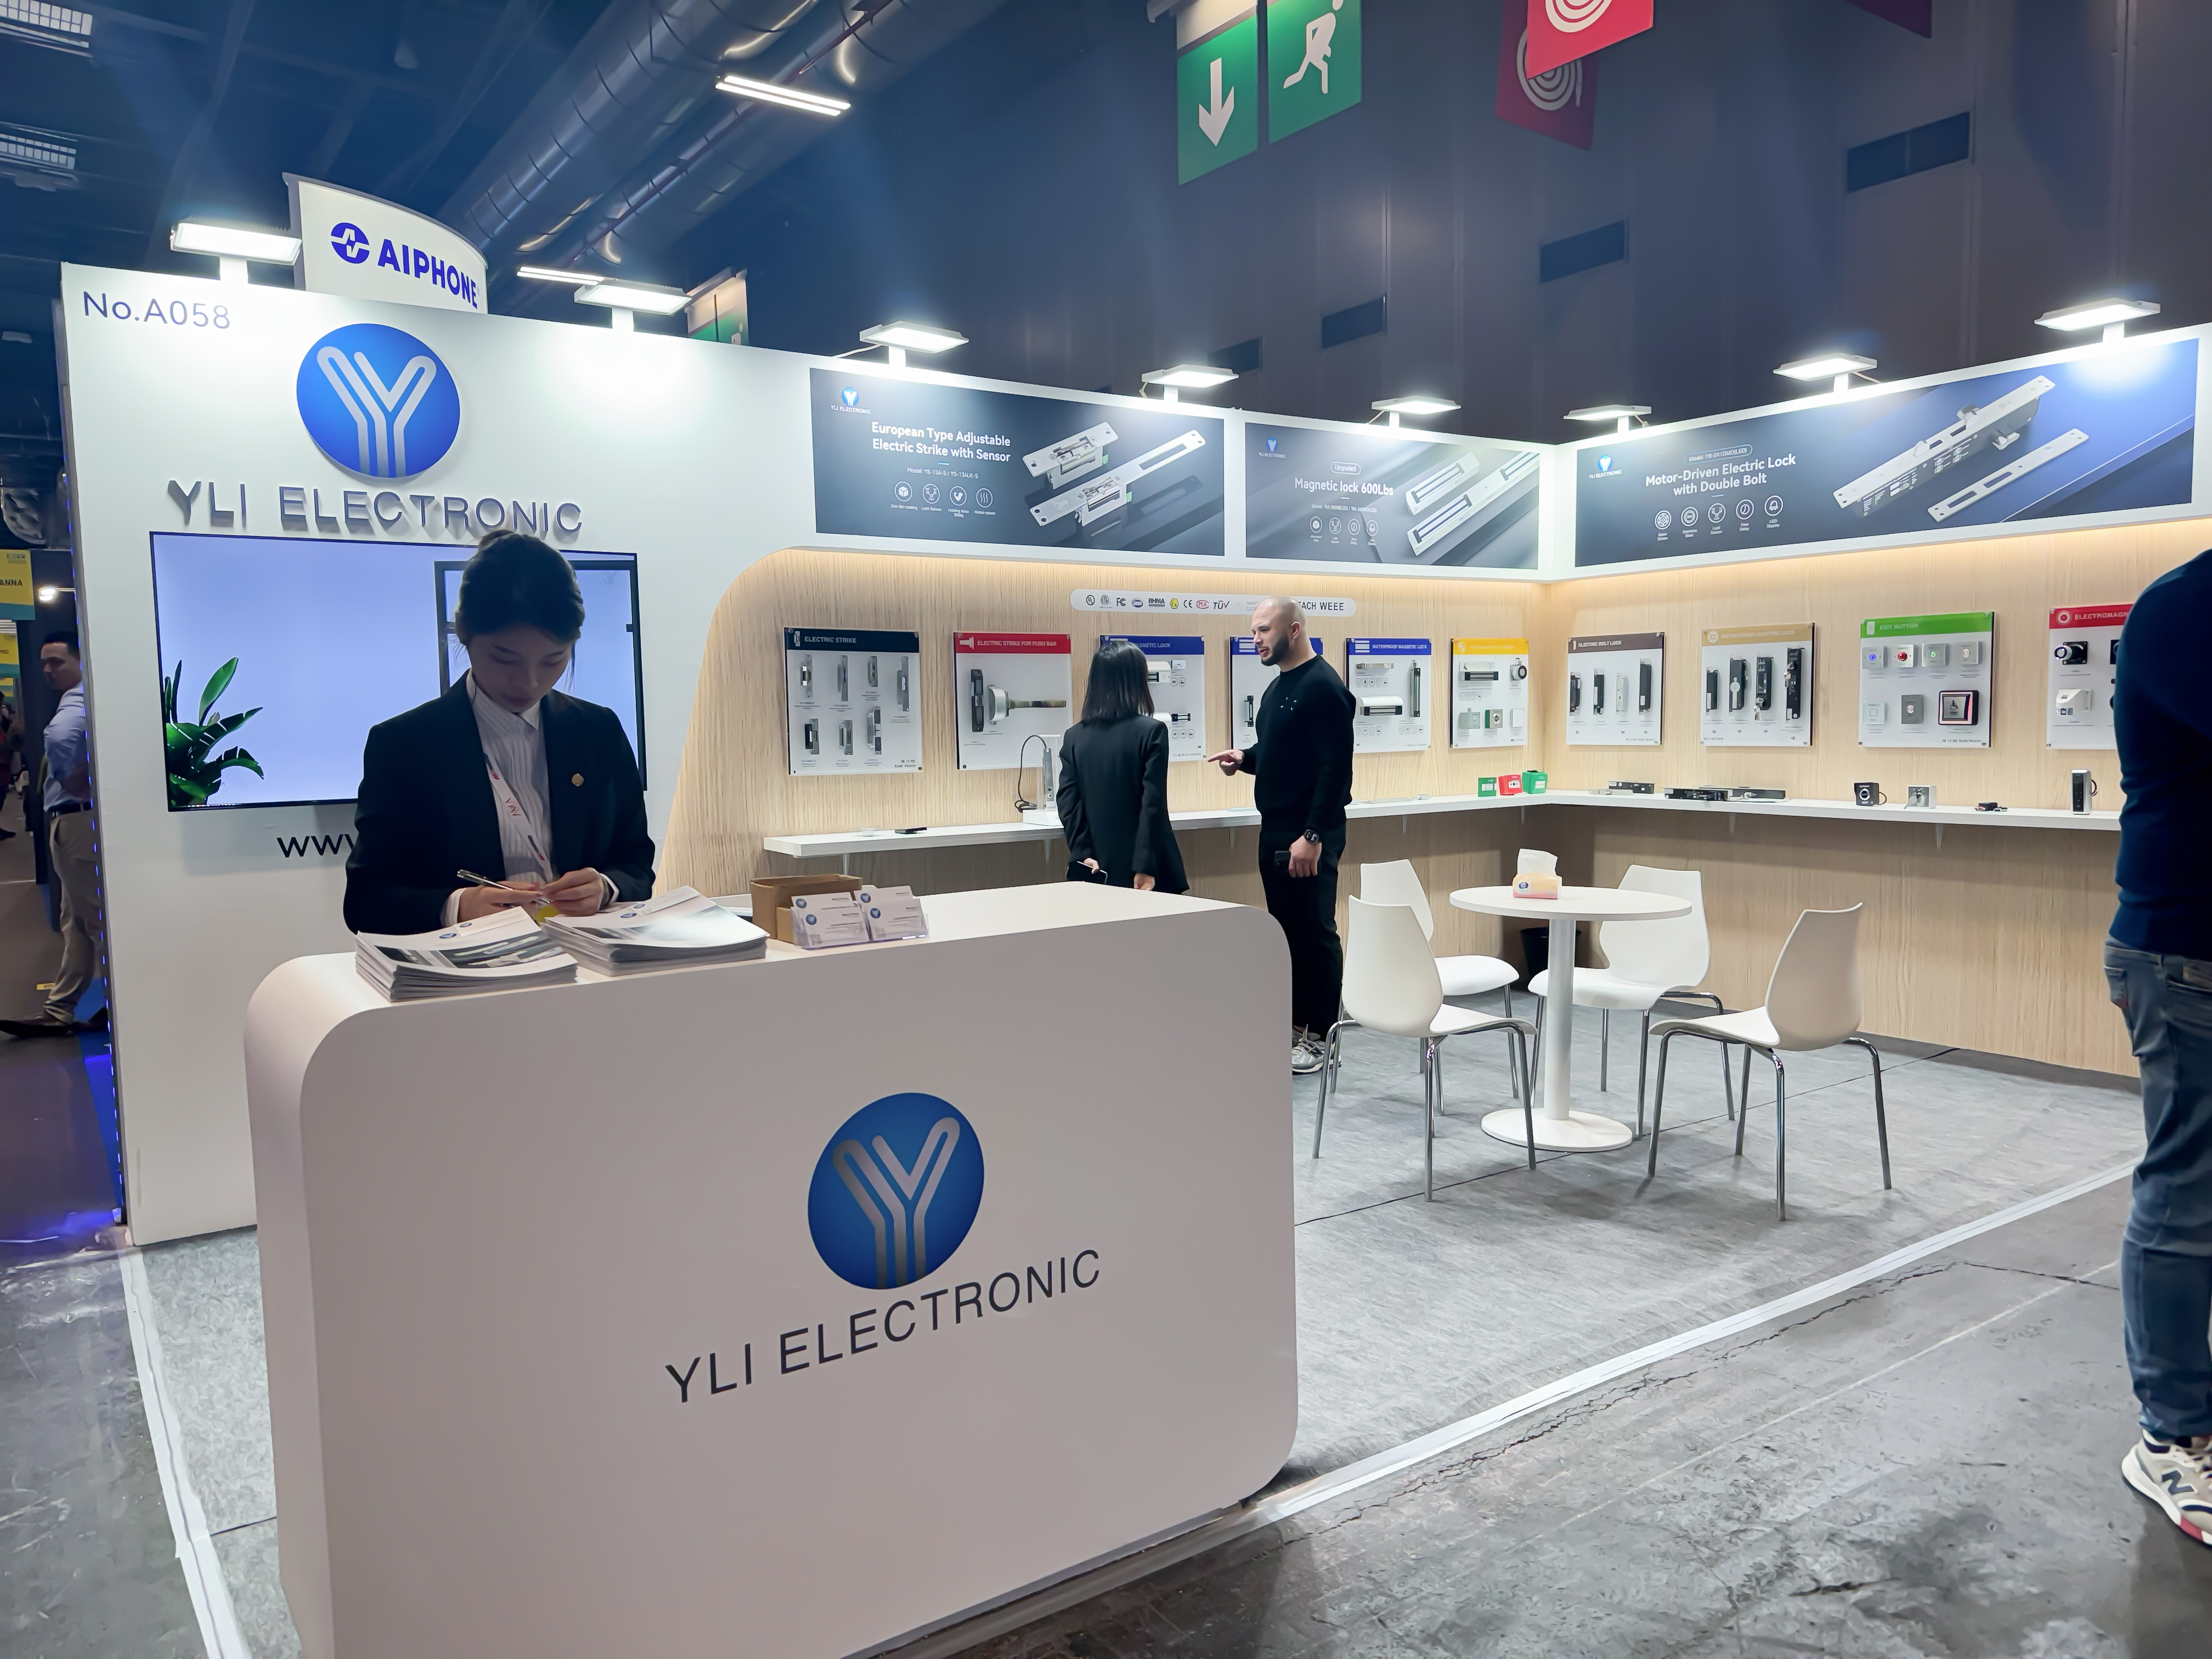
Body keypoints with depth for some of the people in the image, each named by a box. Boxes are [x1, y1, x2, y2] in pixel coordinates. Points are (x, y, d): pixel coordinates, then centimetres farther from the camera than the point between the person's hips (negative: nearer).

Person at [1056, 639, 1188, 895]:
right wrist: (1145, 868, -12)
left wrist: (1084, 855, -1)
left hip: (1097, 870, 4)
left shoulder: (1074, 736, 4)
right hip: (1138, 868, -4)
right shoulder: (1151, 732, -8)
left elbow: (1068, 804, -1)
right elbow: (1153, 804, -13)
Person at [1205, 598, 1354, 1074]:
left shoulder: (1322, 686, -13)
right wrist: (1245, 759, 6)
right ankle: (1294, 1025, 22)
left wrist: (1312, 835, -23)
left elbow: (1335, 766, -19)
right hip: (1276, 831, 9)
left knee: (1315, 933, -2)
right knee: (1286, 929, 13)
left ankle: (1321, 1036, 7)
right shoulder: (1279, 687, 16)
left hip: (1308, 837, -9)